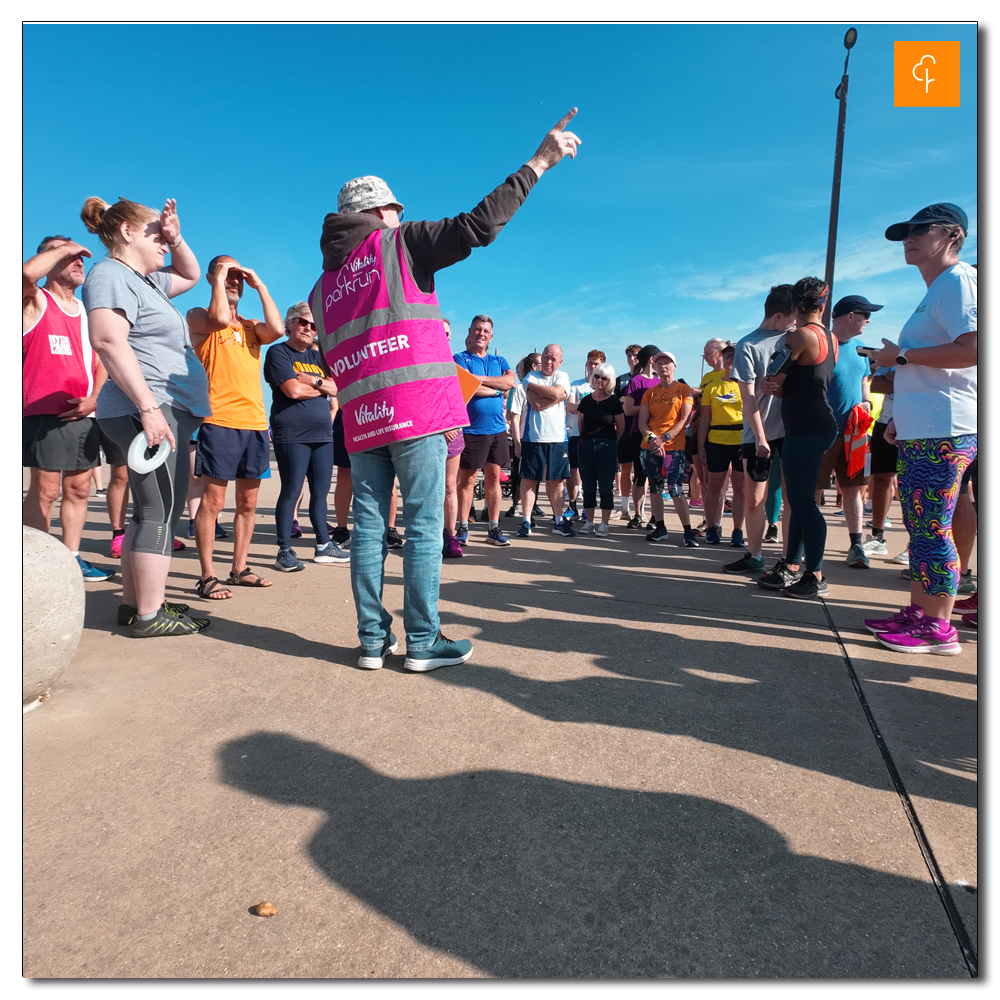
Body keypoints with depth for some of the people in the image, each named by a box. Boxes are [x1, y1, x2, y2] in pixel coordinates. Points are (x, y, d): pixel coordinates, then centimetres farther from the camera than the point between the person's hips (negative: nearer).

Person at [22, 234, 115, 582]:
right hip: (45, 411, -6)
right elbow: (26, 272, -22)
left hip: (84, 414, 6)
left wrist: (94, 399, 1)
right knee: (45, 491, -8)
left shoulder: (87, 312, 20)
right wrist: (62, 249, -6)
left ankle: (71, 558, 16)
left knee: (79, 490, 8)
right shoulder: (36, 301, 3)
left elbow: (100, 364, 18)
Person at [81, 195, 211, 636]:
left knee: (151, 510, 13)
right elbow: (108, 340, -21)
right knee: (161, 510, -10)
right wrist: (148, 406, -27)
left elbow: (190, 274, 41)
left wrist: (176, 238, 21)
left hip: (166, 411, 11)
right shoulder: (111, 274, -6)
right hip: (149, 409, -11)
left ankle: (133, 602, 21)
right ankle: (149, 615, -5)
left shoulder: (142, 279, 24)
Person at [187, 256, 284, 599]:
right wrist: (218, 278, -3)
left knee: (248, 502, 9)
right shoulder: (198, 317, 6)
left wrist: (259, 285, 6)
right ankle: (207, 577, 1)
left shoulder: (250, 326, 19)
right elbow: (220, 319, -17)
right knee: (213, 500, -6)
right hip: (219, 421, -5)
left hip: (255, 423, 6)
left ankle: (239, 569, 19)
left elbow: (277, 330, -2)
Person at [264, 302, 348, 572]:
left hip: (322, 434, 6)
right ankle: (284, 551, 3)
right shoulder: (278, 353, 0)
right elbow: (293, 390, -14)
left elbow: (335, 389, 6)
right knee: (291, 491, -5)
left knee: (320, 492, 9)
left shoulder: (318, 357, 19)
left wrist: (310, 380, -10)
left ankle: (324, 545, 17)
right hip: (292, 435, -6)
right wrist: (323, 387, 0)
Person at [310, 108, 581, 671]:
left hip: (361, 421, 6)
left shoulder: (323, 285, 21)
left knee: (369, 526, 7)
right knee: (425, 528, -2)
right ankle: (423, 643, 3)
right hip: (416, 412, -6)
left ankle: (374, 640, 12)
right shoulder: (399, 243, 4)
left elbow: (334, 360, 18)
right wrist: (539, 163, 1)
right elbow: (479, 225, -5)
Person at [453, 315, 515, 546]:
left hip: (497, 429, 4)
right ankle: (463, 528, 9)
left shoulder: (499, 361, 16)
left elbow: (511, 381, -4)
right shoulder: (460, 359, 2)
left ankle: (494, 529, 13)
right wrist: (498, 391, -6)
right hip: (472, 429, -4)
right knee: (467, 479, 0)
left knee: (494, 477, 7)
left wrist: (479, 379, -11)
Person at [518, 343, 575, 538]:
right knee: (529, 479, 0)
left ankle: (558, 521, 16)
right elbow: (536, 403, -12)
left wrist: (534, 386, -7)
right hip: (533, 436, -2)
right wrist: (556, 396, -8)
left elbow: (557, 392, -14)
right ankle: (526, 522, 6)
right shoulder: (530, 377, 3)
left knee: (557, 480, 7)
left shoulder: (562, 376, 9)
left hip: (557, 437, 2)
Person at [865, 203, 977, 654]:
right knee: (919, 528, 13)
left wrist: (902, 355, -12)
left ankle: (938, 628, 0)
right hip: (919, 432, 10)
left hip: (942, 433, -10)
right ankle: (917, 612, 22)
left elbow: (972, 350, -21)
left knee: (931, 530, -8)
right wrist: (900, 416, 21)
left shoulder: (958, 280, -7)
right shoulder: (935, 292, 24)